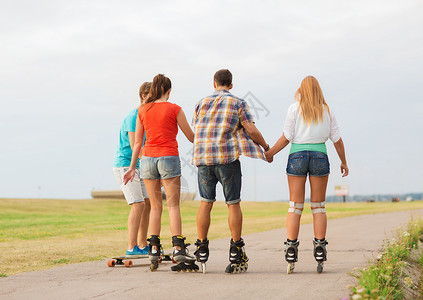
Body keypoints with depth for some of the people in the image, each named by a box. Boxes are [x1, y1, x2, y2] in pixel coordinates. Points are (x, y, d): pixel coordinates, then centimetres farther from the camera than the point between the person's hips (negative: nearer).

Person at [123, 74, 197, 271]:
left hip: (148, 159, 3)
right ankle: (178, 248, -11)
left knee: (155, 206, 10)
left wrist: (132, 168, 15)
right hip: (169, 158, -3)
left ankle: (154, 248, 3)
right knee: (173, 205, -2)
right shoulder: (174, 109, -2)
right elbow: (191, 137, 5)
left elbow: (137, 143, 9)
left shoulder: (143, 111, 7)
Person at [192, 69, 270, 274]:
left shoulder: (201, 103, 13)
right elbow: (251, 130, -3)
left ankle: (202, 250, 10)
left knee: (206, 203, 11)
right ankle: (236, 253, 4)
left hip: (203, 157, 3)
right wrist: (266, 147, 12)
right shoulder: (238, 103, 5)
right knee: (233, 203, 4)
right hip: (228, 157, -3)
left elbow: (195, 134, 14)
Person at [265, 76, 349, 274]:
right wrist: (343, 161, 20)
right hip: (320, 156, 1)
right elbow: (337, 139, 9)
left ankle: (291, 255, -3)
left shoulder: (295, 109, 0)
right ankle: (319, 248, 1)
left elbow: (286, 138, -4)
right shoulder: (326, 111, 7)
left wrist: (270, 153, 9)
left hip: (297, 156, -1)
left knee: (295, 206, 1)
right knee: (318, 206, 8)